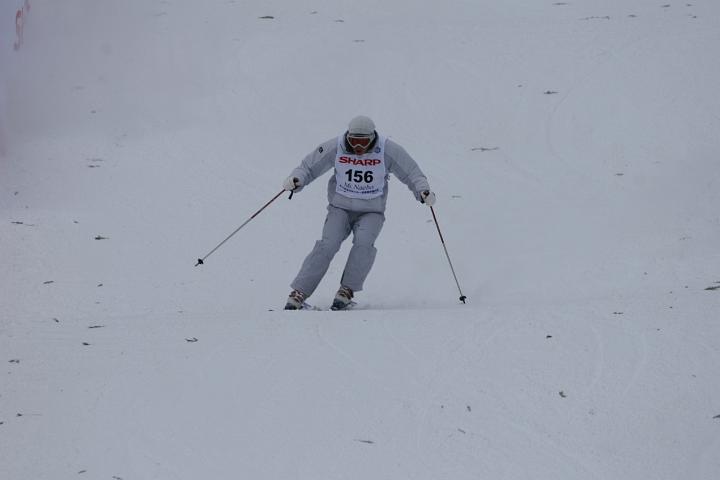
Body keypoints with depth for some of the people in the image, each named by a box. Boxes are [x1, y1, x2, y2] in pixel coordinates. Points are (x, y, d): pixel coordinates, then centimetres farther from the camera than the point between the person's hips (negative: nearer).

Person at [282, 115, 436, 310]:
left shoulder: (388, 150, -13)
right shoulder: (335, 148, -10)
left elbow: (412, 173, -5)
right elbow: (309, 166, 0)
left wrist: (423, 191, -24)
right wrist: (296, 179, -20)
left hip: (372, 212, 0)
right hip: (340, 208, 0)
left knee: (363, 243, -28)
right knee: (327, 245, -18)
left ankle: (347, 290, -19)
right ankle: (299, 293, -17)